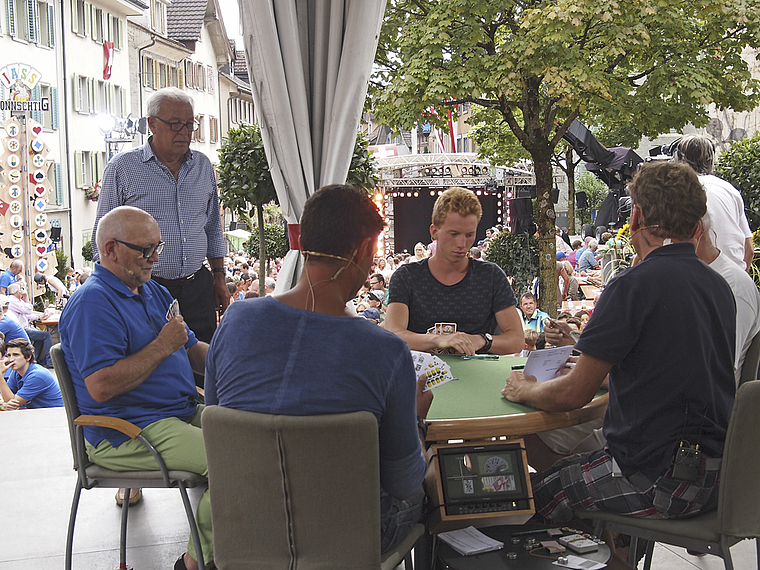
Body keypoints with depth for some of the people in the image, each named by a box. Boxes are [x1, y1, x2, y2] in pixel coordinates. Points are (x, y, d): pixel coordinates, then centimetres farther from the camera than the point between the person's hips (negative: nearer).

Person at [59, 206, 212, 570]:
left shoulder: (154, 292, 18)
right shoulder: (92, 303, -14)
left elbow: (192, 350, 22)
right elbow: (101, 387, -23)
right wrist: (162, 346, -17)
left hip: (182, 413, 10)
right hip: (125, 434, -10)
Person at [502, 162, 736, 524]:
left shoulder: (635, 285, -18)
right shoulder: (720, 286, 7)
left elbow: (573, 394, -14)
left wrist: (523, 390, 7)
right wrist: (599, 367, 30)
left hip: (661, 480, -8)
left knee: (536, 492, 4)